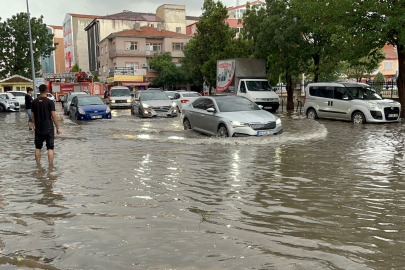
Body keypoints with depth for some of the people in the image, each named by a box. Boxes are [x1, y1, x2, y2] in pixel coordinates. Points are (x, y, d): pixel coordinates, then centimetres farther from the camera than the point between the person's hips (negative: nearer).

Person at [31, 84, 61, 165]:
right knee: (50, 148, 0)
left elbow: (32, 115, 9)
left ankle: (38, 165, 19)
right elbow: (53, 116, -11)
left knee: (38, 147, 14)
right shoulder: (50, 102, -10)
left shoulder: (34, 102, 3)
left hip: (38, 128, 4)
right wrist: (57, 128, -3)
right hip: (48, 128, -4)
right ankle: (51, 165, -1)